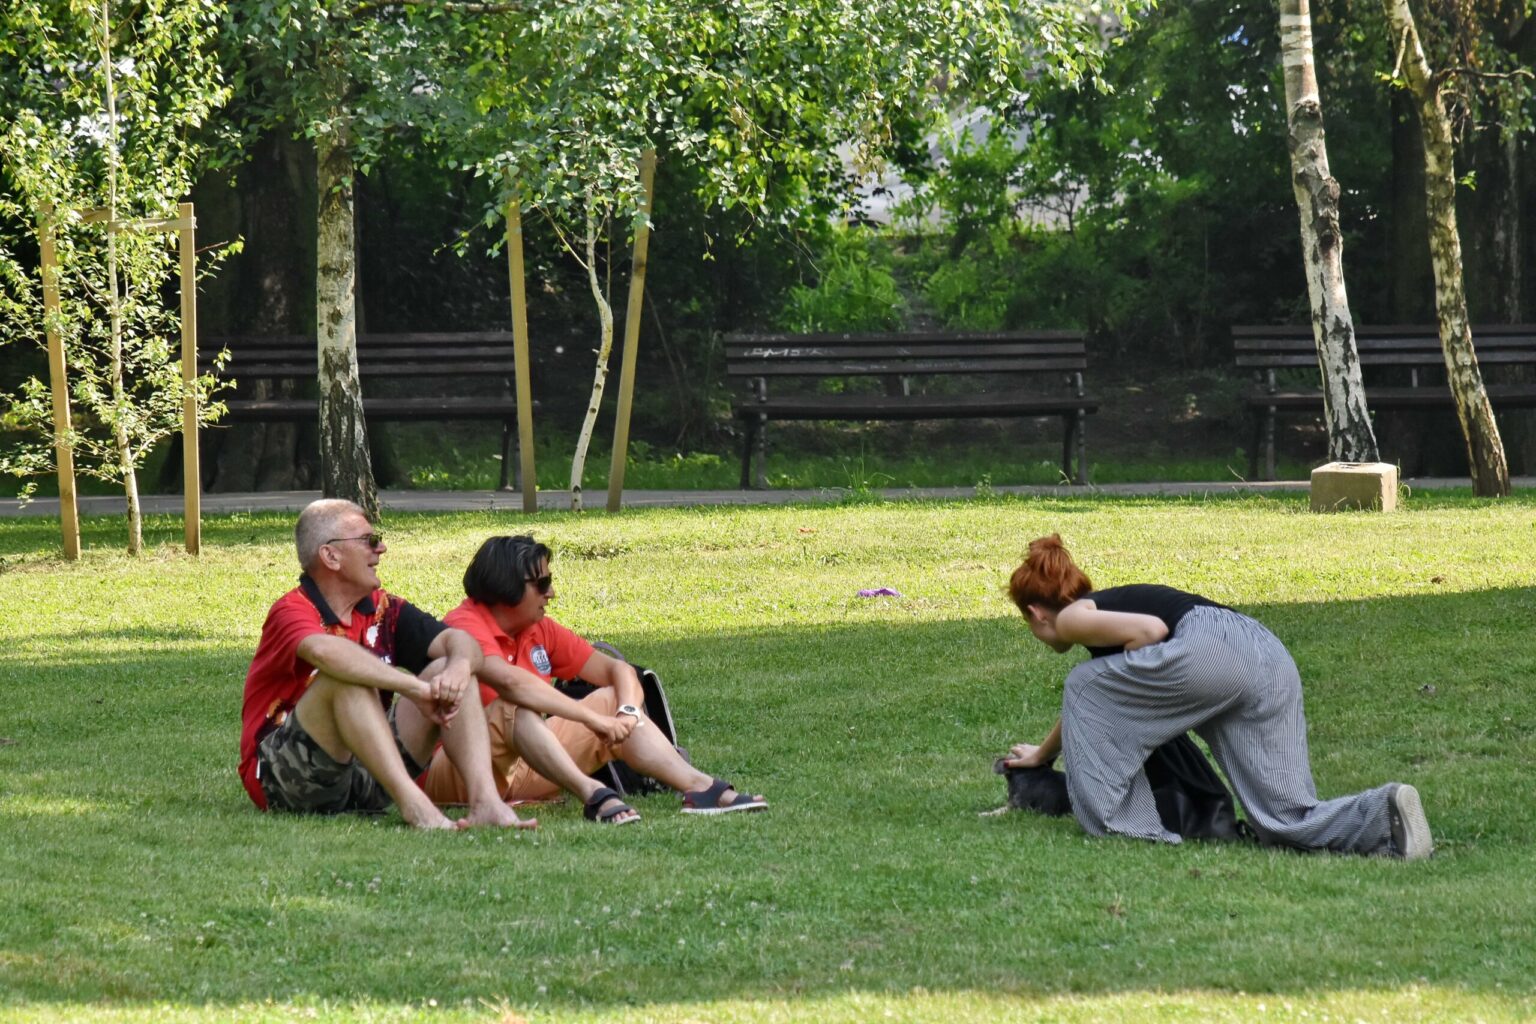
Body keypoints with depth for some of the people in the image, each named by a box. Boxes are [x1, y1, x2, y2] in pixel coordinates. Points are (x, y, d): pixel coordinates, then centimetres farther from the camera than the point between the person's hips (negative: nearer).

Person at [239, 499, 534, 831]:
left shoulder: (382, 609, 10)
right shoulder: (292, 611, -12)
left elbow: (459, 641, -1)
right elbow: (325, 652, -36)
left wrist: (458, 668, -26)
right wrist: (417, 688, -38)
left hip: (363, 779, 7)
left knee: (449, 671, -6)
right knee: (347, 678, -30)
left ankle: (484, 801, -27)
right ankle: (413, 804, -43)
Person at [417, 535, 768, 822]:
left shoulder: (540, 631, 9)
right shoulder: (466, 626, -16)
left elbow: (615, 669, 11)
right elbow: (509, 681, -34)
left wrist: (627, 711, -13)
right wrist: (594, 718, -33)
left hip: (522, 769, 8)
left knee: (611, 701, 2)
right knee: (513, 709, -34)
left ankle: (699, 786, -15)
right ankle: (591, 794, -51)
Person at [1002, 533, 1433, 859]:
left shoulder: (1072, 618, 15)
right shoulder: (1113, 601, 41)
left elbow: (1150, 629, -4)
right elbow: (1096, 709, 56)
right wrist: (1043, 754, 71)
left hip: (1211, 650, -8)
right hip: (1271, 656, 8)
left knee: (1086, 687, 15)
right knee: (1288, 821, 0)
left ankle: (1121, 821, 10)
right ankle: (1384, 812, -26)